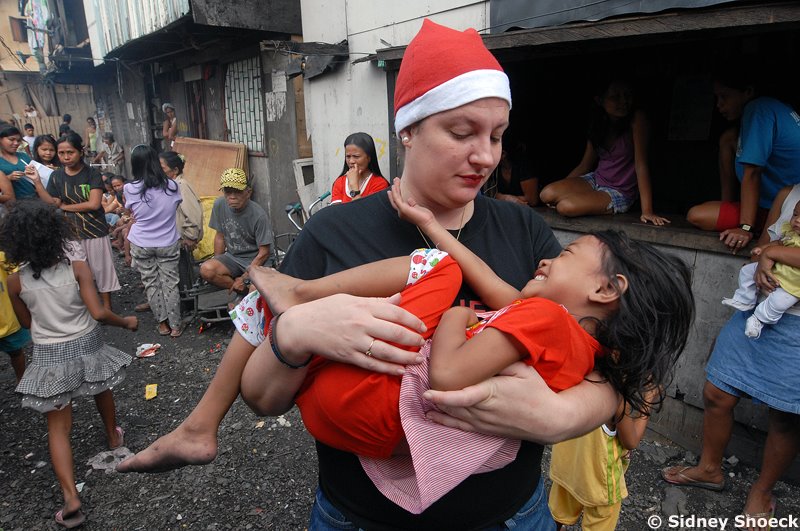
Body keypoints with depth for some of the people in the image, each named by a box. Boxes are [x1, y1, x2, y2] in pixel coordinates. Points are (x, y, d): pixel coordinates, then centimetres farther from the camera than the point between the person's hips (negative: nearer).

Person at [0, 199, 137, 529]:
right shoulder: (77, 269, -16)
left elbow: (27, 323, 4)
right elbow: (98, 313, -20)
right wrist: (127, 322, -4)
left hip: (49, 355, 0)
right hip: (86, 345, 0)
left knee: (58, 428, 7)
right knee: (101, 392, 31)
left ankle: (71, 499, -1)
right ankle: (113, 437, 54)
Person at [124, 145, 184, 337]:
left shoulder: (130, 189, -13)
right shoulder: (171, 186, -11)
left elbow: (132, 213, 3)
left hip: (141, 245, 0)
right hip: (168, 244, 0)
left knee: (151, 284, 13)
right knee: (170, 283, 8)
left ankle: (162, 323, 22)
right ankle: (175, 325, 14)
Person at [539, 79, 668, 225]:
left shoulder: (636, 119, -17)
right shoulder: (598, 124, 4)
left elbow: (641, 164, -23)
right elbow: (584, 166, 8)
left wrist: (647, 210, -27)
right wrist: (561, 189, 3)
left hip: (620, 193, -5)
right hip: (595, 180, 6)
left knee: (566, 206, -30)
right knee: (547, 194, -19)